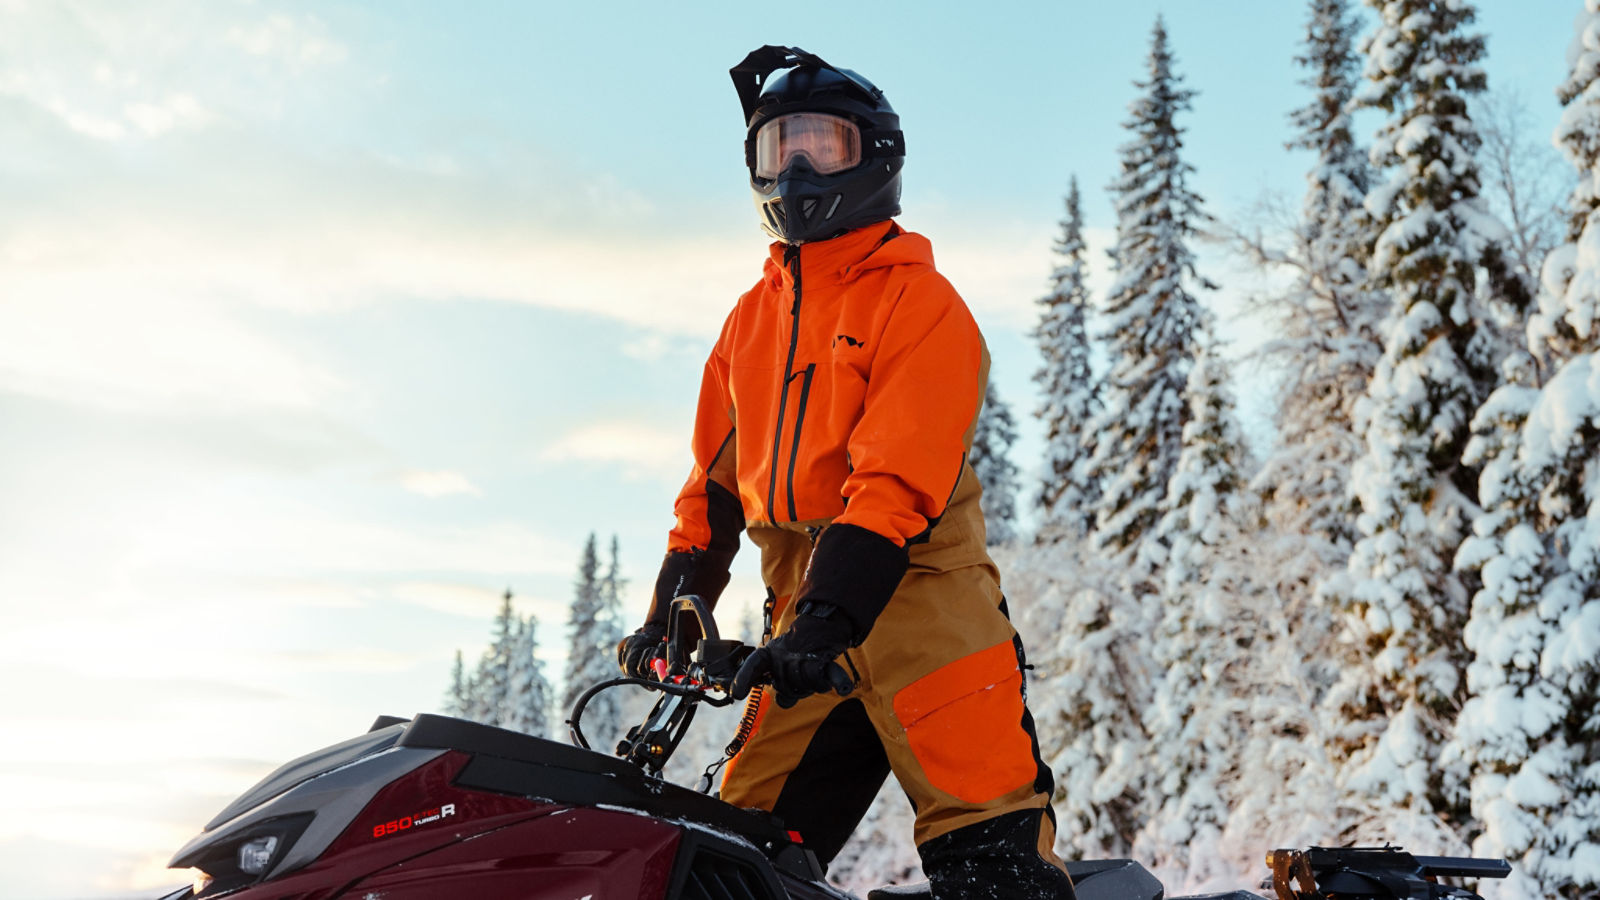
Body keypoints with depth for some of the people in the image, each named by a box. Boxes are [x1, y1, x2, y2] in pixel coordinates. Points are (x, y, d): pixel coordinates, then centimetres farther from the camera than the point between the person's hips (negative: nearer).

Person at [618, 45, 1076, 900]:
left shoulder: (917, 300, -2)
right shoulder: (752, 317, 20)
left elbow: (895, 480, -15)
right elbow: (715, 477, 22)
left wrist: (827, 620, -25)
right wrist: (673, 611, 14)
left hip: (918, 597, -6)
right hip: (805, 615, 7)